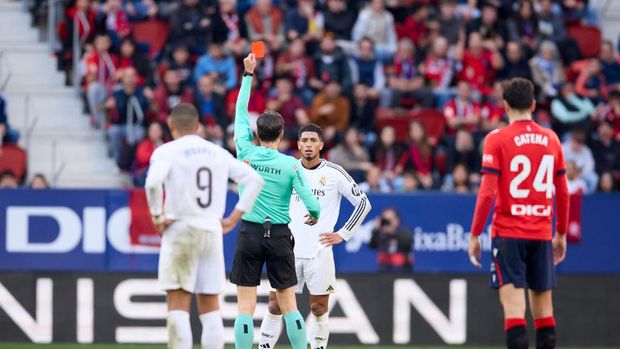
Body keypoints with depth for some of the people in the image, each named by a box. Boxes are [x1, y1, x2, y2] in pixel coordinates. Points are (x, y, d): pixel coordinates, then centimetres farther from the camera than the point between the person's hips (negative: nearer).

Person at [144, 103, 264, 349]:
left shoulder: (167, 152, -3)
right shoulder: (218, 153, 11)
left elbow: (153, 183, -22)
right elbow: (255, 180, 10)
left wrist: (157, 216, -10)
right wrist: (234, 218, 10)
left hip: (179, 231, -4)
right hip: (212, 232, 4)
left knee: (178, 306, -2)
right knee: (210, 308, 8)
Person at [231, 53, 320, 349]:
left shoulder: (245, 153, -3)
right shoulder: (291, 165, -6)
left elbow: (241, 113, 10)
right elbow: (311, 203, -7)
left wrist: (248, 74, 16)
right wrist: (314, 215, 17)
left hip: (249, 233, 0)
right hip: (279, 236, 0)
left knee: (246, 307, -1)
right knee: (289, 305, 7)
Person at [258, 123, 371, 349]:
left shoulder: (334, 173, -1)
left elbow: (363, 203, 3)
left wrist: (342, 234, -1)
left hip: (319, 251, -2)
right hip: (288, 250, 2)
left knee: (319, 309, 0)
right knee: (275, 305, -1)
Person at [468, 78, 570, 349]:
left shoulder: (497, 139, -5)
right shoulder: (551, 139, 7)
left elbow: (487, 193, -10)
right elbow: (563, 193, 11)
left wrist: (474, 235, -3)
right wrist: (561, 234, 21)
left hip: (508, 233, -4)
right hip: (542, 234, 4)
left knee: (514, 307, -8)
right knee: (543, 309, 10)